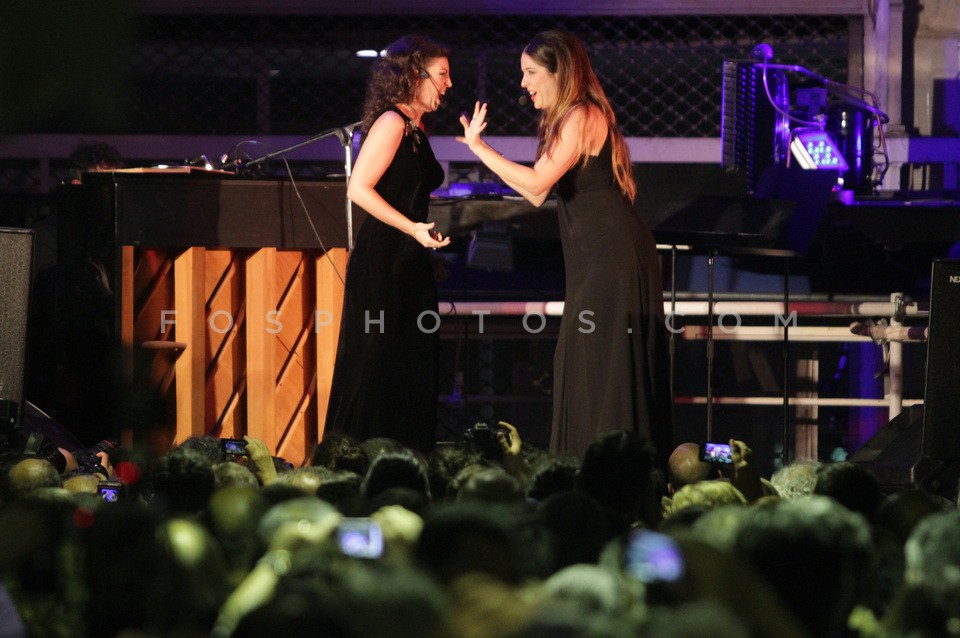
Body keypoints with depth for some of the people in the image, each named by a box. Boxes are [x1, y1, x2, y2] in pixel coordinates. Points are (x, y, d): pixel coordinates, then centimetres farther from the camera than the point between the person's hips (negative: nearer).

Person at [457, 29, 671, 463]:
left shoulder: (582, 118, -12)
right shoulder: (567, 120, 19)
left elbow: (537, 182, -20)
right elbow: (537, 194, 17)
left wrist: (479, 147, -13)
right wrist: (480, 147, 16)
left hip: (611, 259, -10)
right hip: (595, 260, 10)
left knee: (604, 367, -9)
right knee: (585, 366, 10)